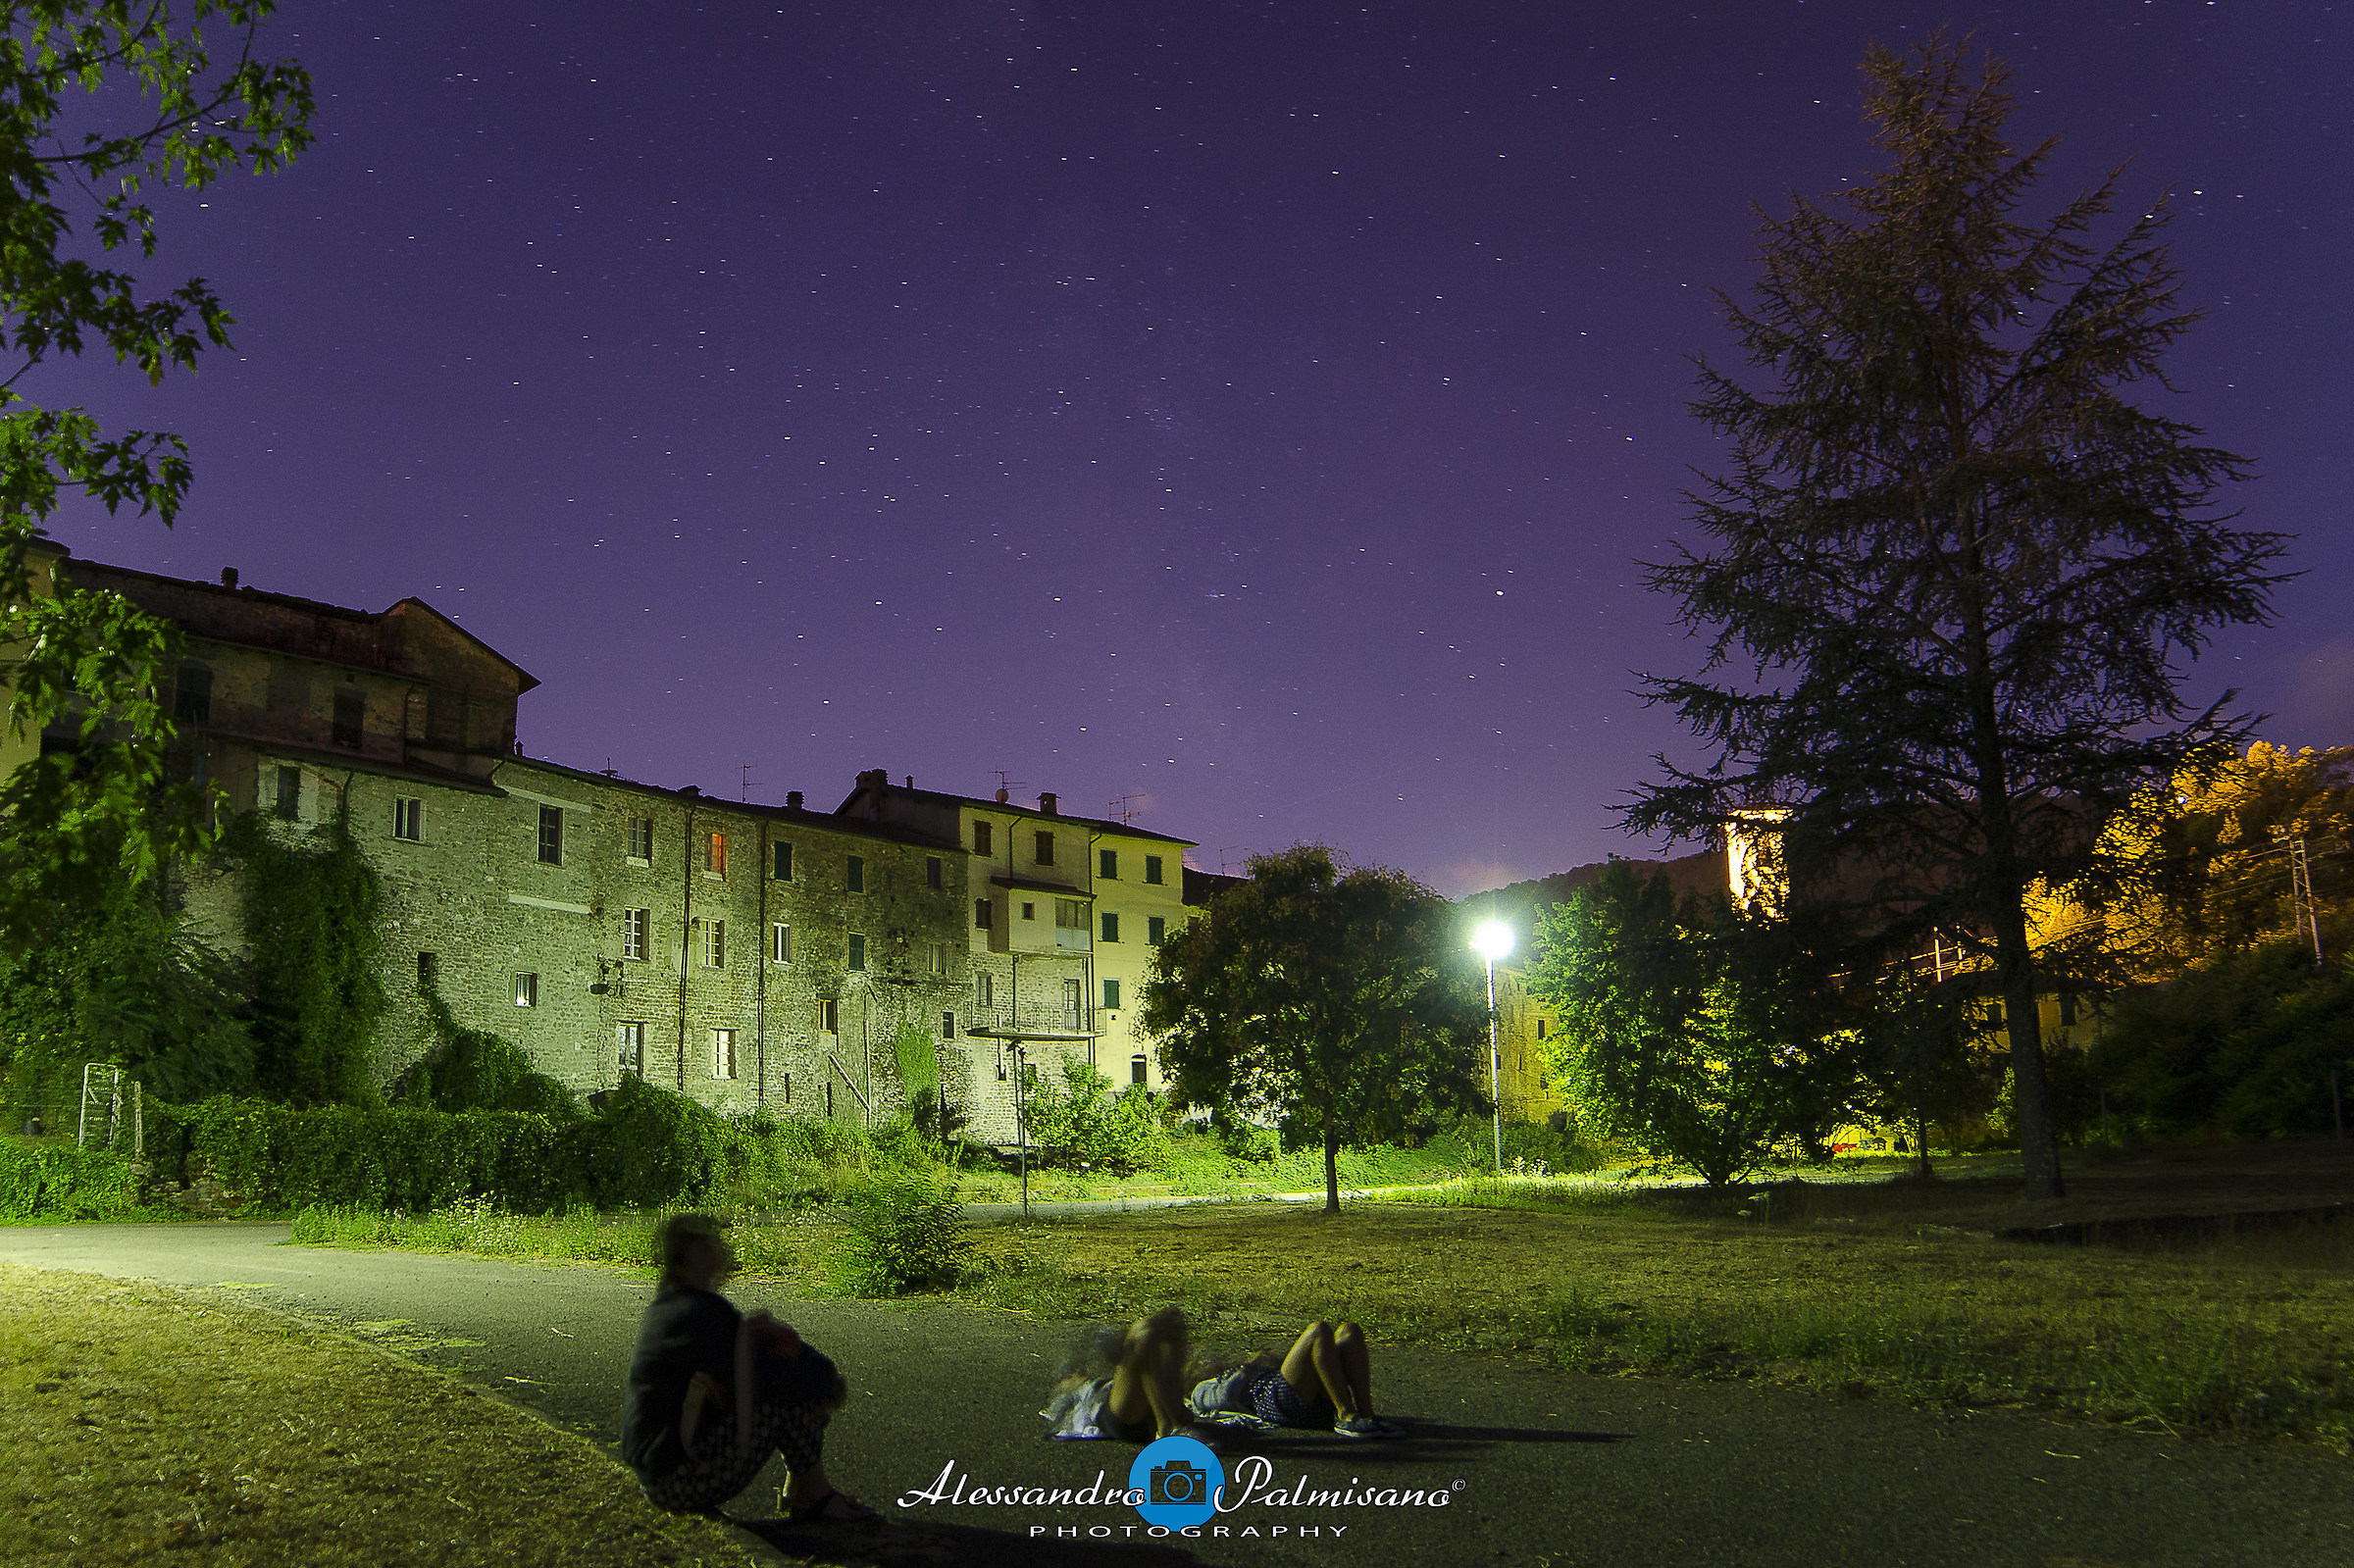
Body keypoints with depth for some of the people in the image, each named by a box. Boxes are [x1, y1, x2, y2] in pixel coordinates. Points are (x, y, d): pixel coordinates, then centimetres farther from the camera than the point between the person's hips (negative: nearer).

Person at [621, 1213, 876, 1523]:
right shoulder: (692, 1317, -22)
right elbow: (763, 1375, -26)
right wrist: (828, 1384, -10)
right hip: (680, 1483, -10)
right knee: (788, 1398, -17)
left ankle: (798, 1496, 13)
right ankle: (816, 1495, 1)